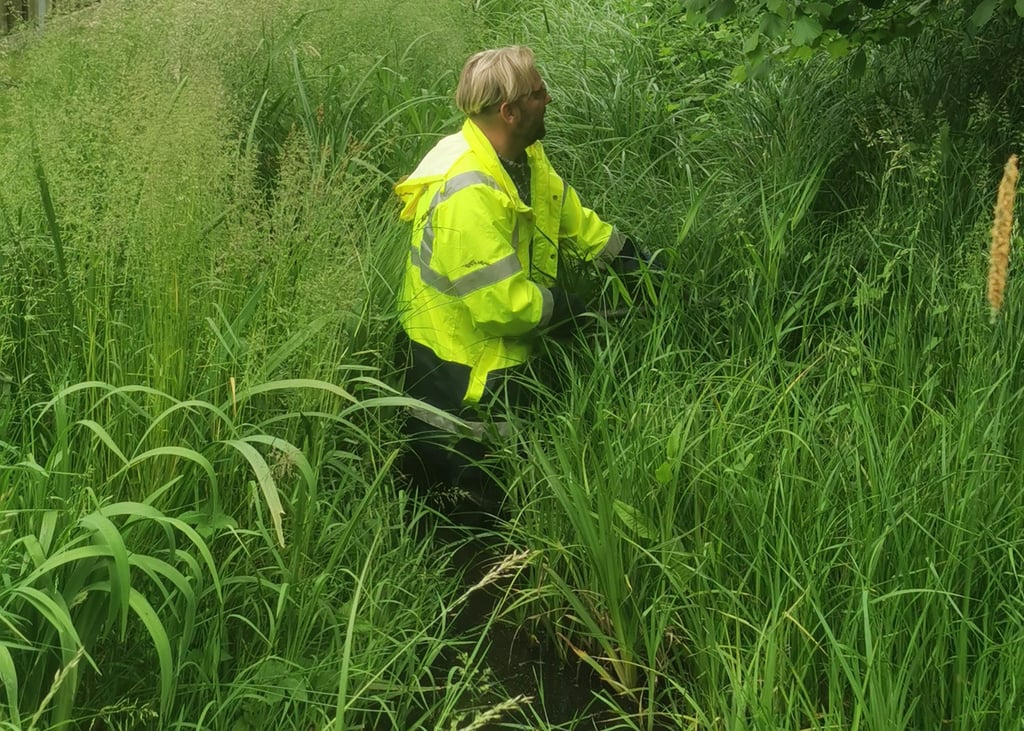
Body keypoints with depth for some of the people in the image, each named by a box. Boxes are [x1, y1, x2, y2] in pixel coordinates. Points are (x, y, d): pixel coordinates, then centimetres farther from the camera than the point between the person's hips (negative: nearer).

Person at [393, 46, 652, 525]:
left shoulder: (524, 157, -1)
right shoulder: (467, 193, -32)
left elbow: (572, 217, 13)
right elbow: (502, 304, -32)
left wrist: (632, 260, 6)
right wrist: (570, 311, -17)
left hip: (502, 356, 10)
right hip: (457, 371, -10)